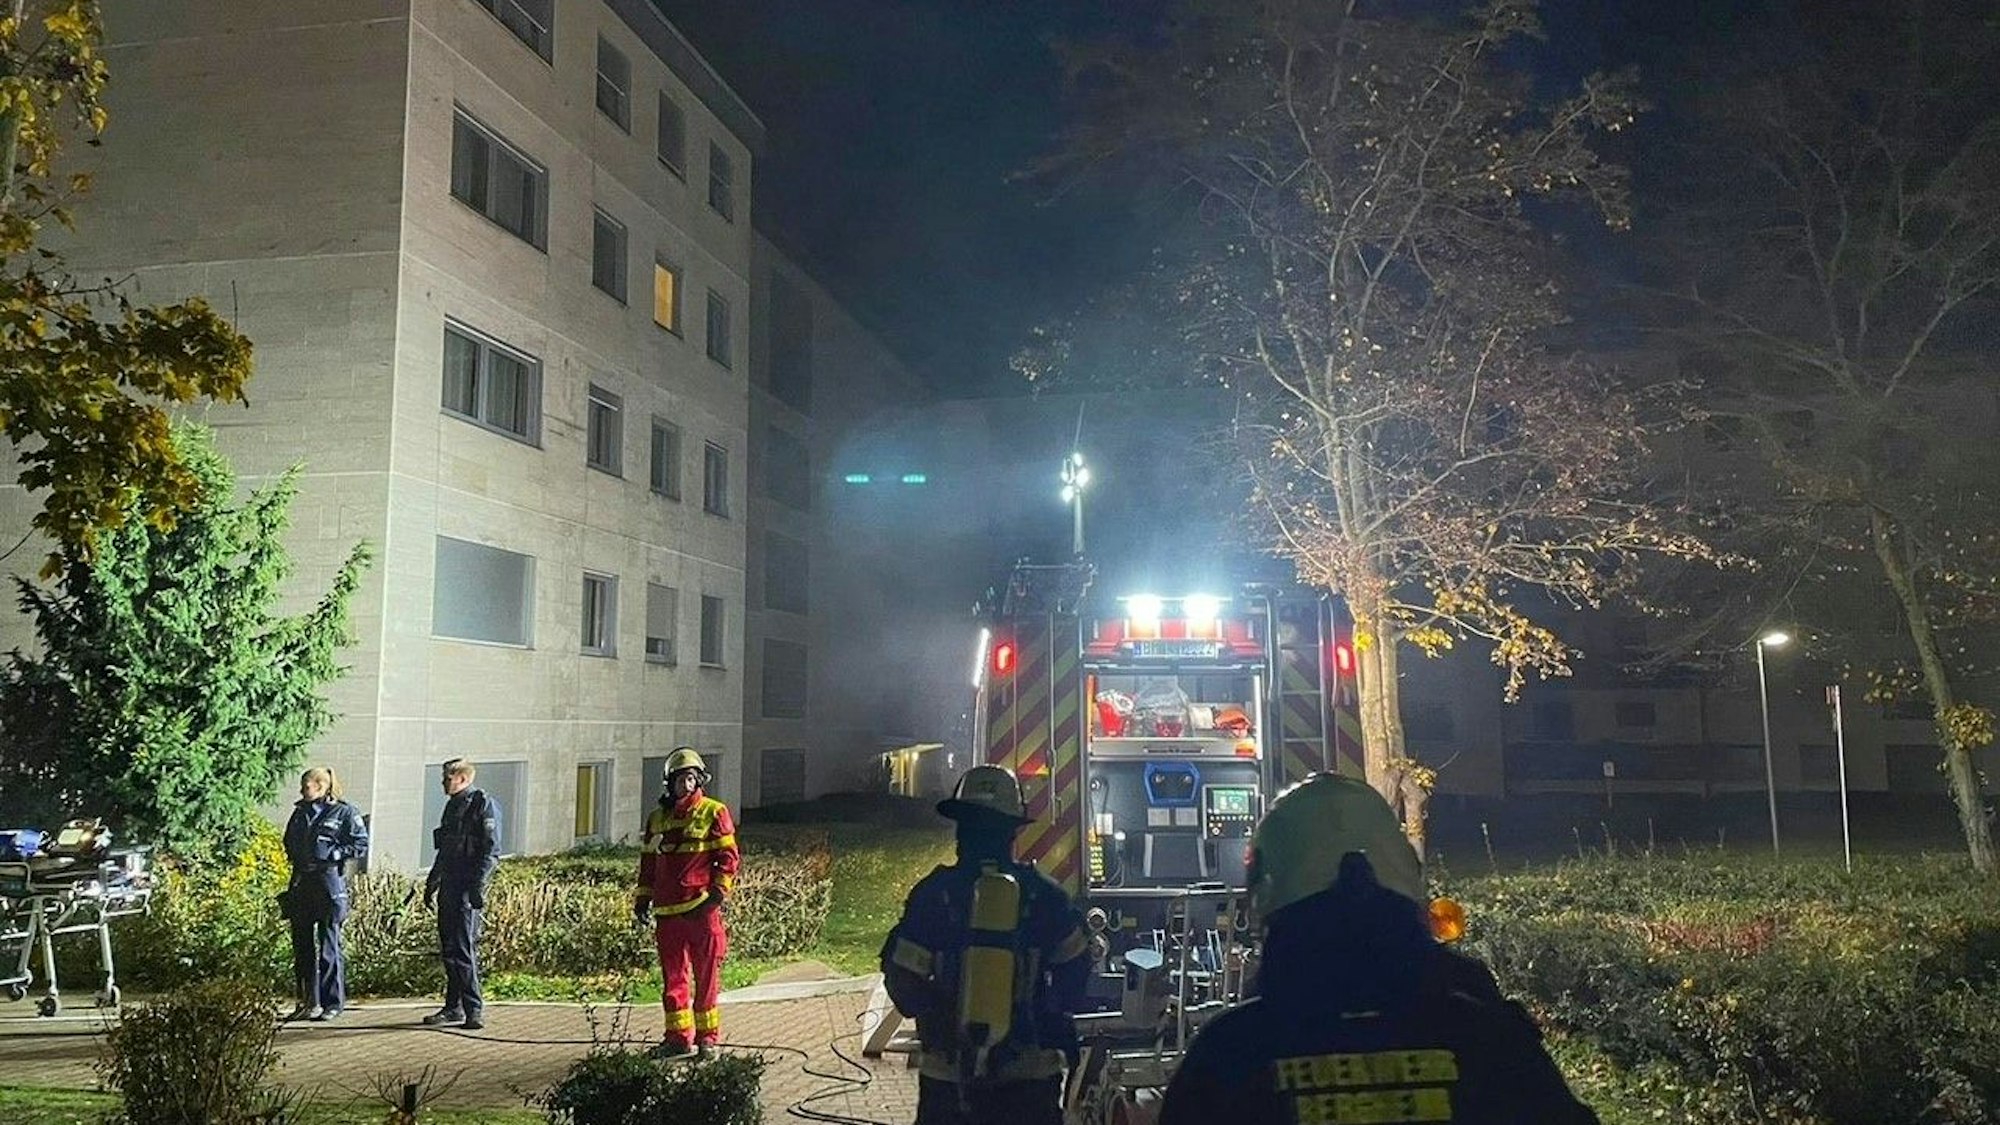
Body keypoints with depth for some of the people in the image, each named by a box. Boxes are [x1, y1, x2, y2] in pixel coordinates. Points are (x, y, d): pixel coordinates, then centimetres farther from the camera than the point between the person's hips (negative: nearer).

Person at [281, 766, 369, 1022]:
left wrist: (333, 854, -14)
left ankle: (333, 1003, 5)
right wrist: (293, 857, 10)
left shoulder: (345, 812, -4)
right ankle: (307, 1001, 17)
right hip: (301, 883, 6)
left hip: (330, 883, -6)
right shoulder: (300, 812, 13)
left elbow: (361, 845, -6)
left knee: (329, 946, -2)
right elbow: (289, 841, 26)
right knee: (302, 945, 8)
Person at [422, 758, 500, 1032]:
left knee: (464, 949, -11)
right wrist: (431, 885, 22)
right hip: (449, 886, 9)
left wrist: (477, 885, -22)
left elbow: (491, 851, -14)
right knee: (448, 949, 11)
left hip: (467, 888, -9)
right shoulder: (452, 806, 18)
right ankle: (454, 1007, 19)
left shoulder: (483, 804, -8)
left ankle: (474, 1009, -7)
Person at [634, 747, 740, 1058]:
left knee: (706, 975, 2)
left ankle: (708, 1036, 11)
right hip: (667, 910, 4)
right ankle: (679, 1036, 16)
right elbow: (648, 862, 20)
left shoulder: (714, 813, 0)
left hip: (702, 909, -4)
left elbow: (729, 857, -3)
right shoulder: (657, 818, 14)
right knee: (673, 976, 8)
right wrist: (642, 899, 15)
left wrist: (718, 893, -12)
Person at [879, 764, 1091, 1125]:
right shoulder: (1044, 895, -4)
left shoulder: (933, 893, -8)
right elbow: (1075, 971, 5)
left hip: (947, 1075, 0)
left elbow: (903, 980, -6)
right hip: (1028, 1078, 1)